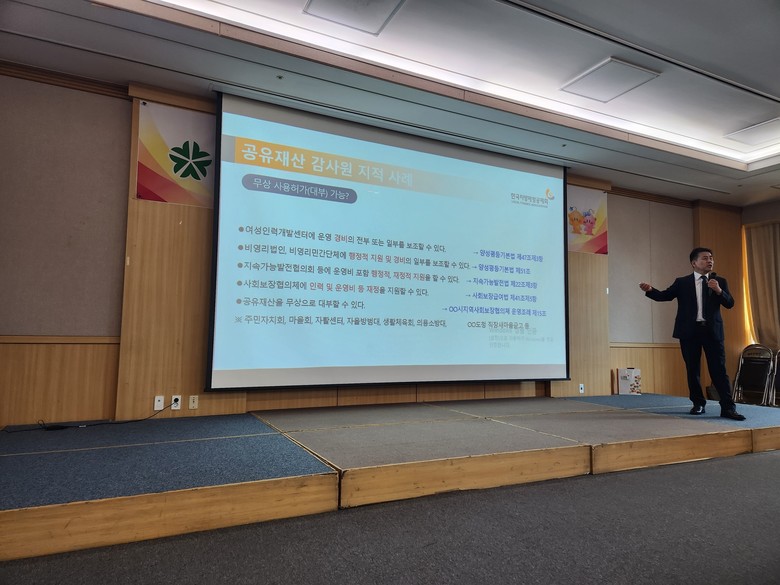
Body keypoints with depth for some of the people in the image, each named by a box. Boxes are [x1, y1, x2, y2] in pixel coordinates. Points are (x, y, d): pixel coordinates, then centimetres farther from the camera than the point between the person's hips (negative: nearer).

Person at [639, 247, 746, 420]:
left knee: (719, 369, -1)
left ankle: (728, 407, 3)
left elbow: (730, 303, 2)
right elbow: (664, 295, -2)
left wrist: (719, 290, -17)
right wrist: (650, 290, -22)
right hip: (690, 330, 0)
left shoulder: (719, 281, 9)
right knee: (693, 370, 7)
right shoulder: (682, 282, 6)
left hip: (712, 330, 0)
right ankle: (698, 404, 19)